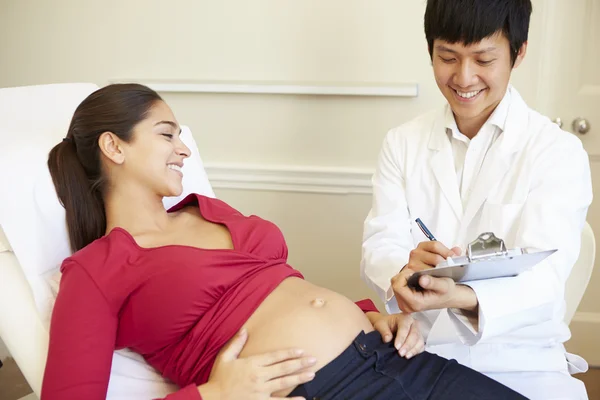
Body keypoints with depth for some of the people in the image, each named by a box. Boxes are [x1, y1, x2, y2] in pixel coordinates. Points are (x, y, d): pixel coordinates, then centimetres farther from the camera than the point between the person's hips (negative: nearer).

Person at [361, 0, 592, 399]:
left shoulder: (559, 152, -6)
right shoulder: (402, 142, 5)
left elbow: (542, 279, -17)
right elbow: (379, 245, -4)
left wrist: (461, 298, -38)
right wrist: (407, 270, -29)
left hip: (519, 362, -1)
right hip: (416, 349, 2)